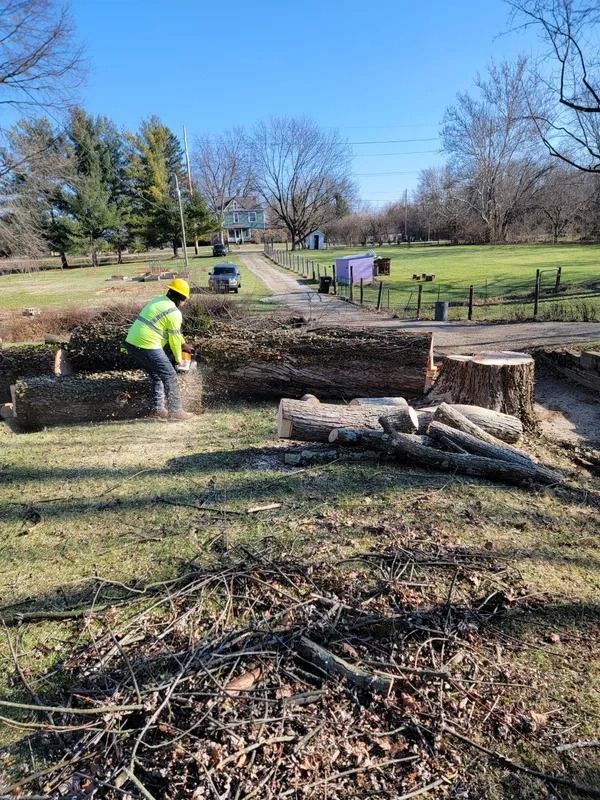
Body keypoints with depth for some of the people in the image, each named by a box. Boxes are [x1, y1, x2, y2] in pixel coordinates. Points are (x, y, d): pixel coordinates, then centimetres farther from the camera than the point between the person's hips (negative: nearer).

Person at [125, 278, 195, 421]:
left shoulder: (158, 300, 17)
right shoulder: (174, 313, -10)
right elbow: (174, 338, -4)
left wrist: (183, 344, 29)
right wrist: (179, 359, 11)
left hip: (131, 343, 9)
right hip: (147, 347, -9)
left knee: (157, 376, 21)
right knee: (169, 376, 3)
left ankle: (158, 409, 23)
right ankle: (175, 411, 7)